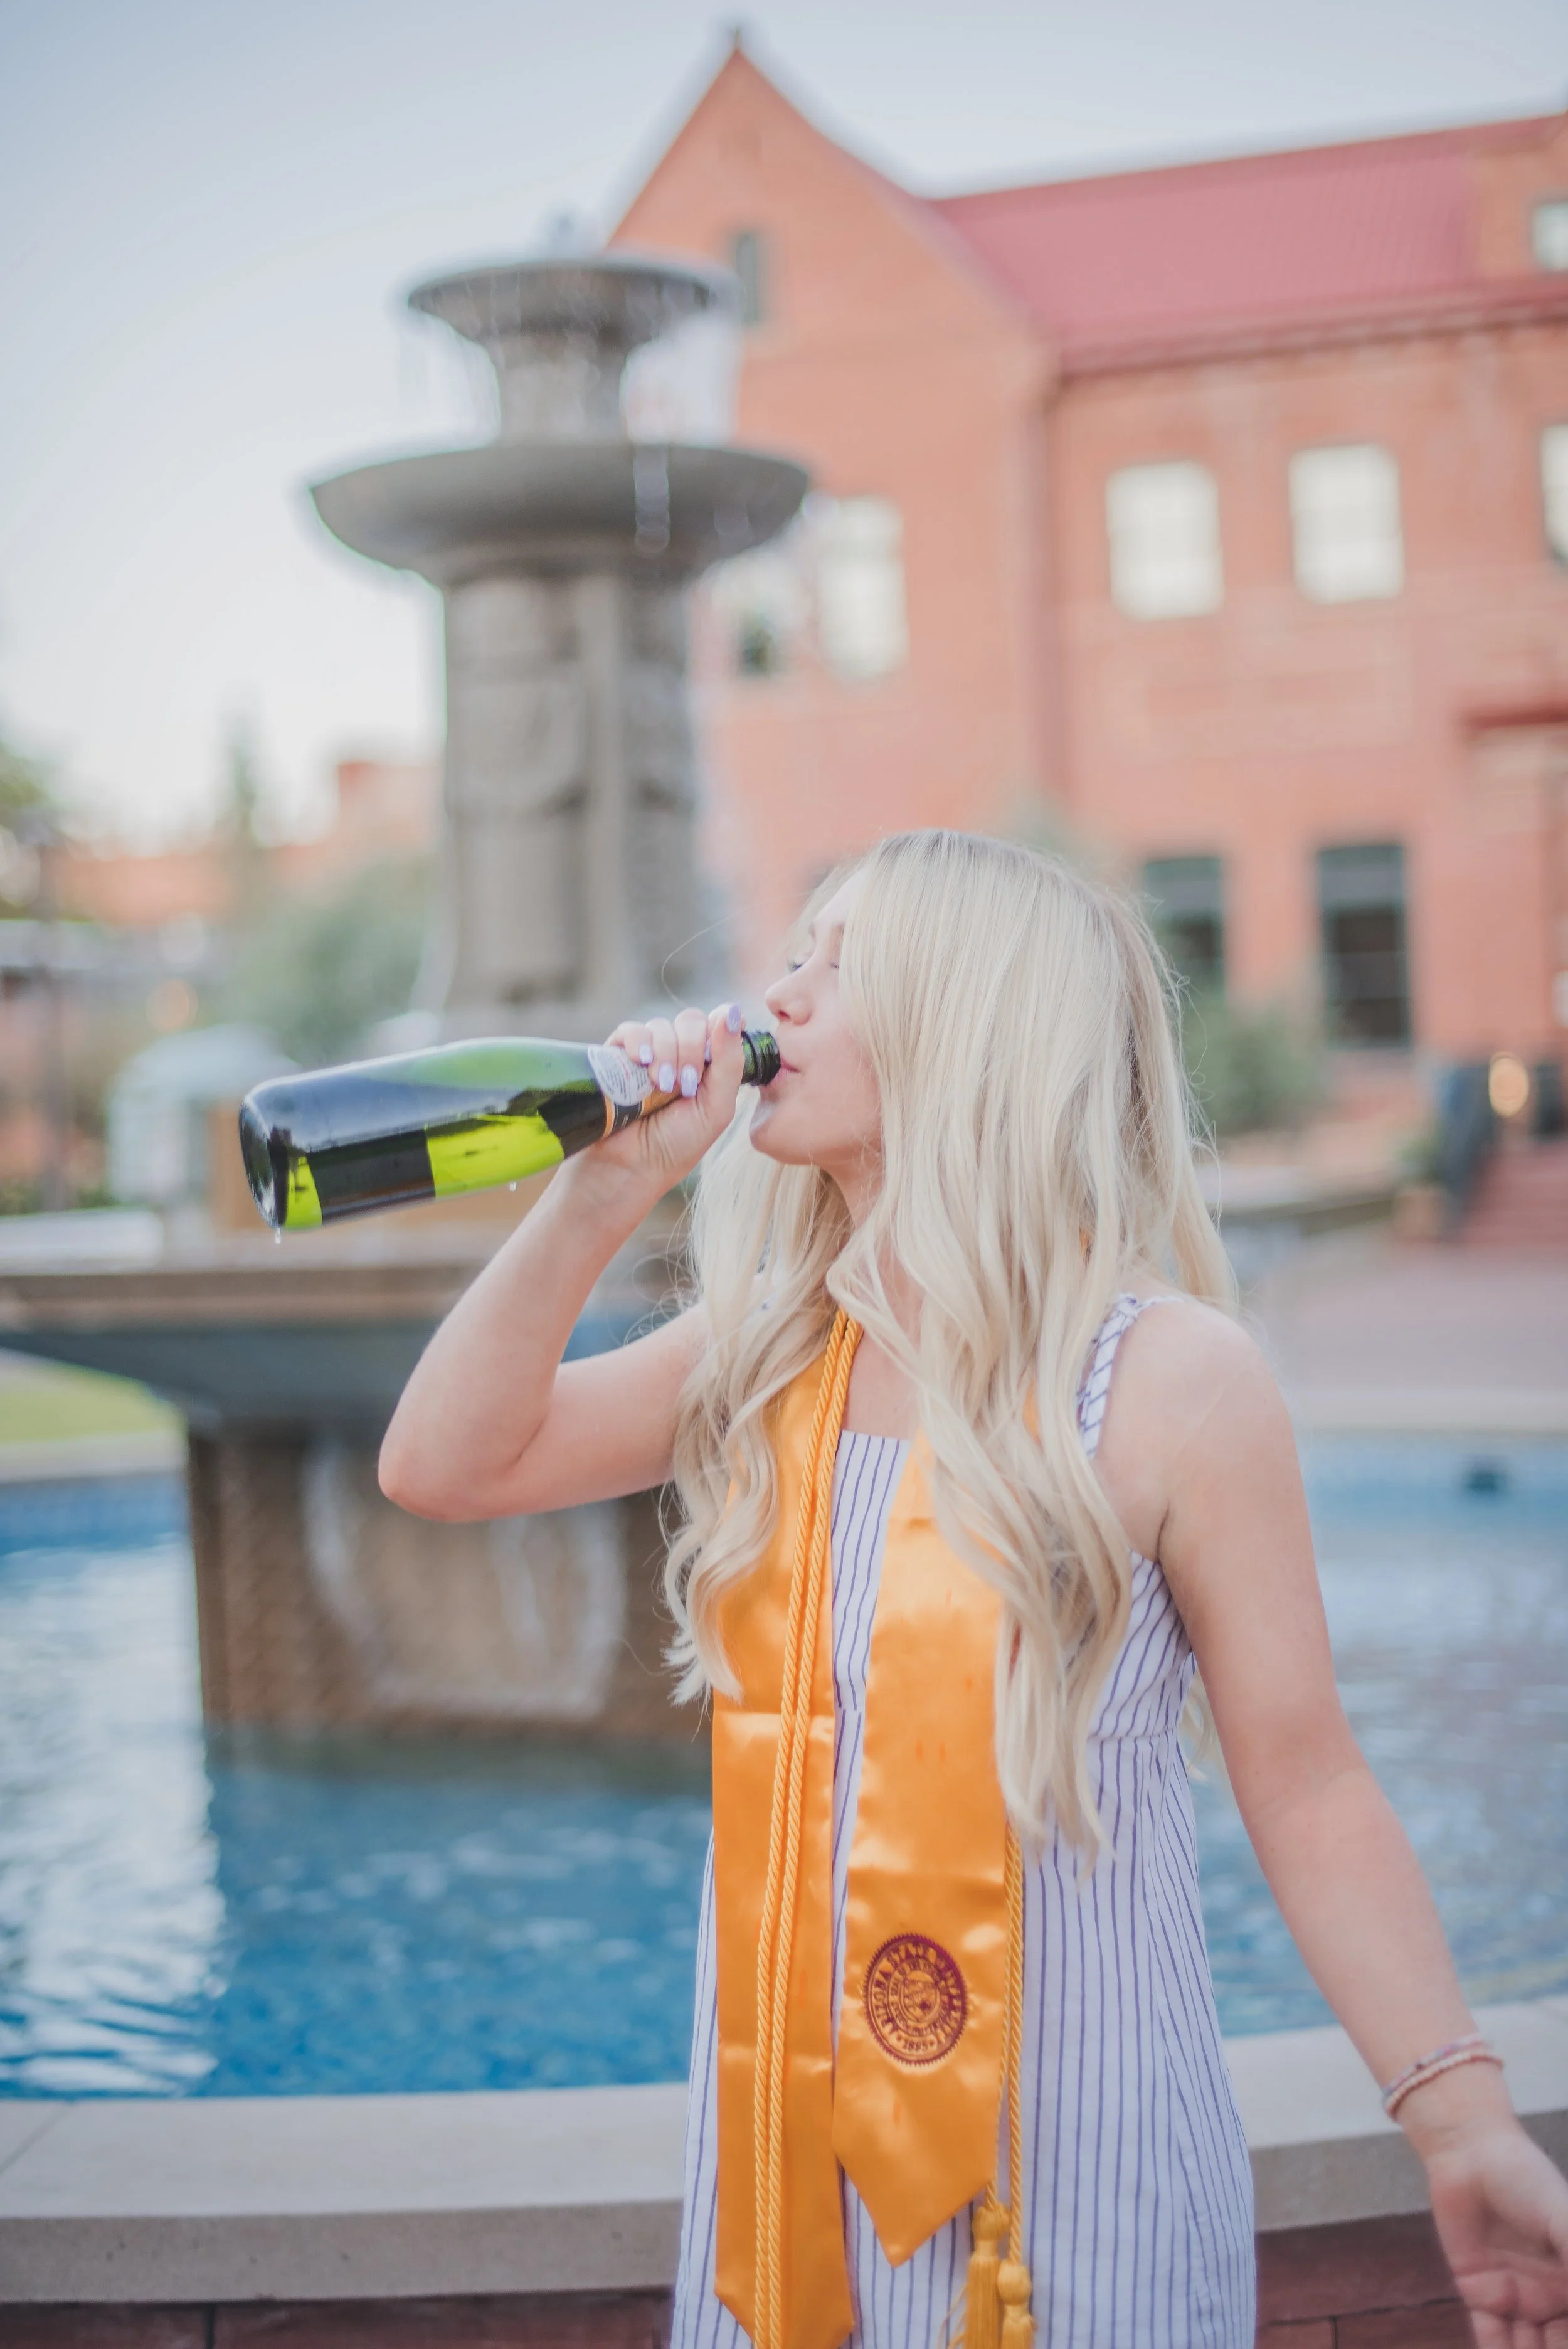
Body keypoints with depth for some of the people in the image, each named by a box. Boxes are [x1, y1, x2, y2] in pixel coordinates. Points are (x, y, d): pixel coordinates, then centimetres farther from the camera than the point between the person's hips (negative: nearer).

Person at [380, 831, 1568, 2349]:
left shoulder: (1168, 1379, -12)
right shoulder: (761, 1354, 3)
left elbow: (1304, 1786, -10)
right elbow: (441, 1466, 0)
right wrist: (601, 1197, -7)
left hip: (1067, 2145, -5)